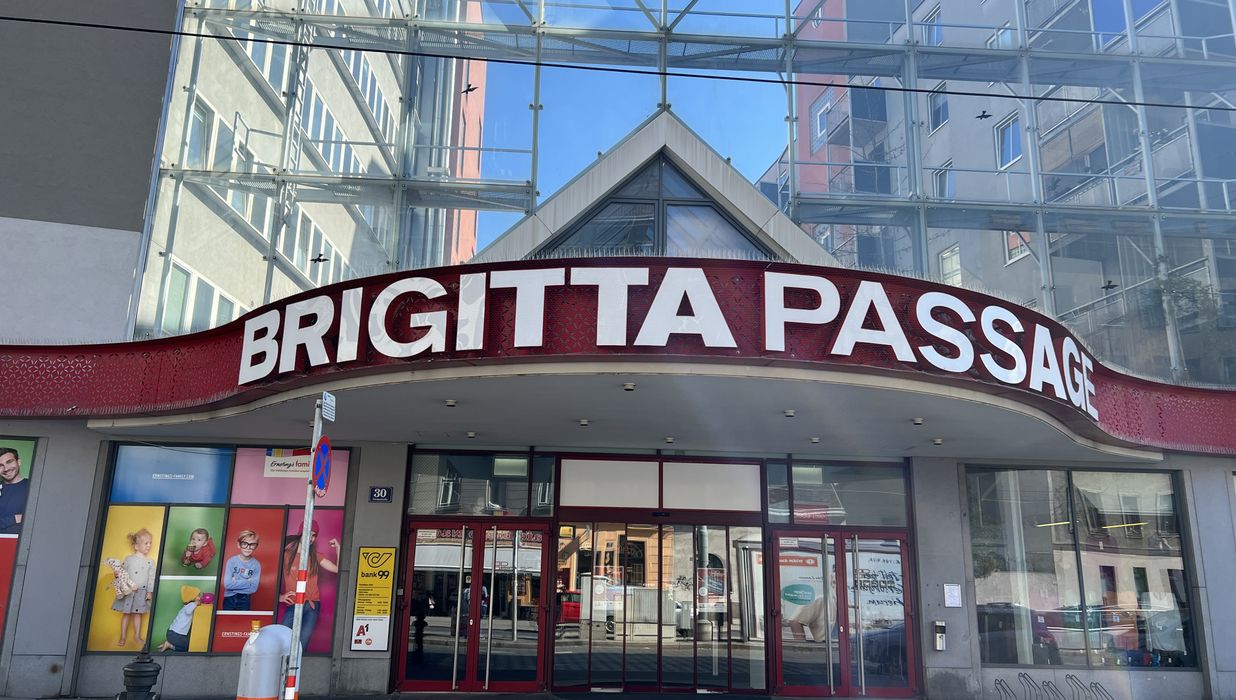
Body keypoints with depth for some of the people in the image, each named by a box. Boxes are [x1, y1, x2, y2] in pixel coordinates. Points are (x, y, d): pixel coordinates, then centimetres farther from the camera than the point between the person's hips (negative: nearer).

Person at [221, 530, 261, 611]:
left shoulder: (256, 565, -9)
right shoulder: (231, 561, -10)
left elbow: (253, 588, -13)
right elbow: (227, 584, -18)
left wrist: (235, 583, -17)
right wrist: (248, 582, -18)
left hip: (244, 601, 0)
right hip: (229, 599, 0)